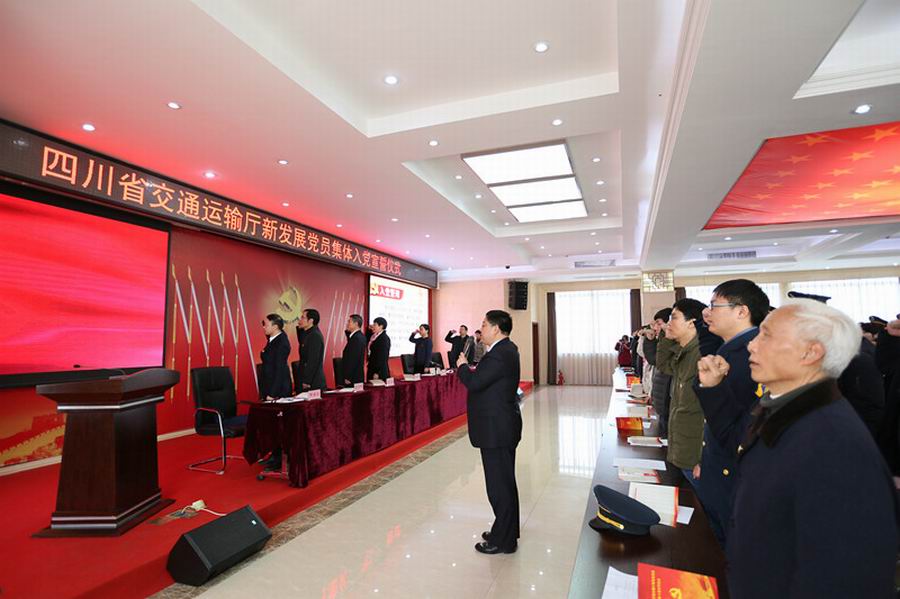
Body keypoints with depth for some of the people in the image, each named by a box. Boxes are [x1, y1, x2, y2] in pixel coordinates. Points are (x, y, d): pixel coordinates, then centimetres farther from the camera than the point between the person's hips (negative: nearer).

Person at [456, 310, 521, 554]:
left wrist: (462, 366, -8)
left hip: (496, 430, -11)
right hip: (502, 426, 11)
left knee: (499, 484, 3)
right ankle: (505, 530, 37)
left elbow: (474, 382, -25)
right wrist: (470, 369, 3)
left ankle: (504, 540, 18)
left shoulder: (500, 354, -23)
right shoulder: (507, 349, 10)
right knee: (504, 482, 21)